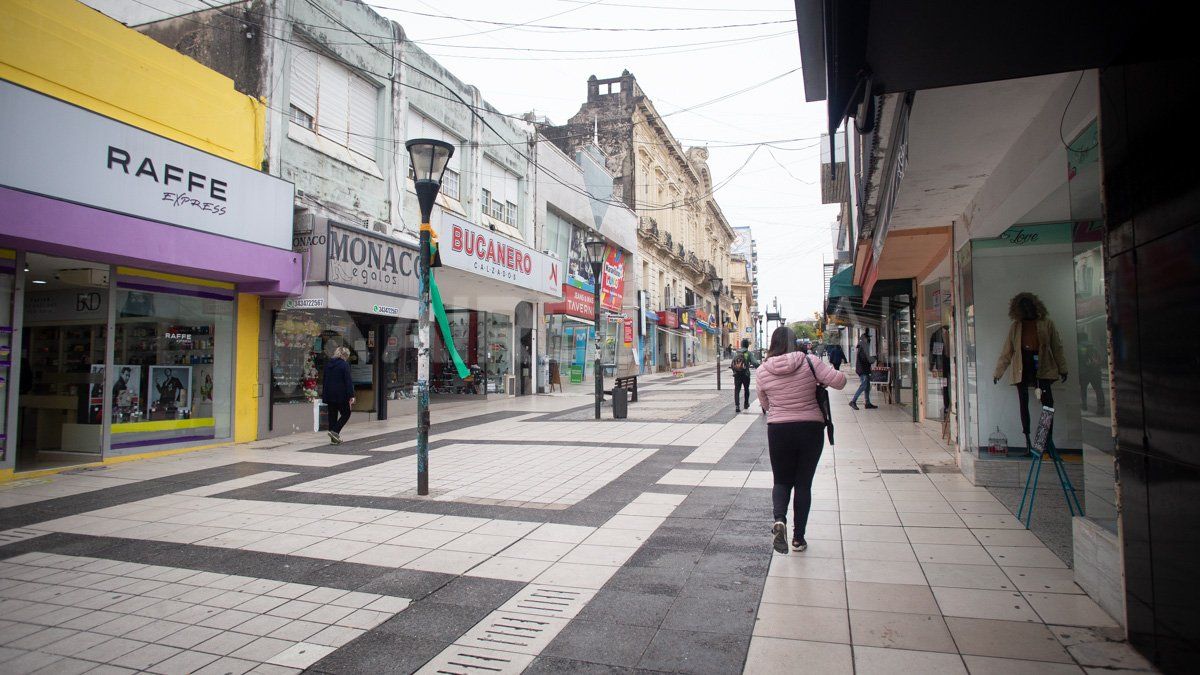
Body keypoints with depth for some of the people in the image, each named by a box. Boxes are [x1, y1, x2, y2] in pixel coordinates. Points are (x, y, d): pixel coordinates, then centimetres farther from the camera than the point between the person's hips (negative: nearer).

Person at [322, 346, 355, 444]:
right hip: (341, 395, -6)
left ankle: (334, 438, 11)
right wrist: (351, 395, -12)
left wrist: (324, 395, 21)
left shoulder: (328, 364, 11)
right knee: (346, 414, 7)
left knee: (332, 415, 10)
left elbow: (325, 380, 16)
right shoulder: (344, 365, -10)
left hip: (330, 395, 6)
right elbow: (348, 381, -13)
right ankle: (335, 431, -9)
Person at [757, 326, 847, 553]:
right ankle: (798, 537, 16)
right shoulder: (809, 362, -10)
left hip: (779, 430, 1)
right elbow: (840, 381, -13)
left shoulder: (763, 371, -5)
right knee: (803, 484, 12)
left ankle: (779, 519, -12)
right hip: (811, 429, 0)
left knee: (782, 481, 15)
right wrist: (820, 381, 6)